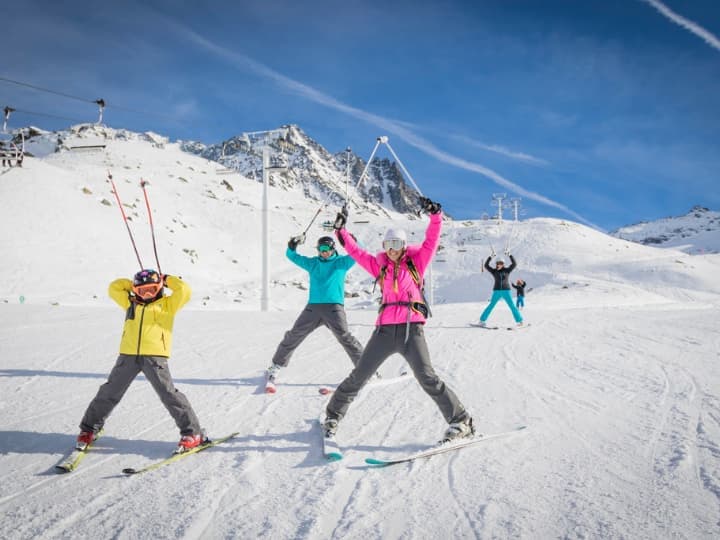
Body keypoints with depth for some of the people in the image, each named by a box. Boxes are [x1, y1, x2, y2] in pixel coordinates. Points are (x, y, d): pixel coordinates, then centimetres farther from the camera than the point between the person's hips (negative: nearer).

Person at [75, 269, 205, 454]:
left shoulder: (166, 304, 7)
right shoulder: (131, 303, 20)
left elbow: (184, 291, -4)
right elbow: (114, 288, 24)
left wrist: (166, 279, 9)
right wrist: (132, 284, 20)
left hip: (155, 356, -4)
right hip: (128, 355, 4)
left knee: (169, 394, -8)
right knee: (109, 393, 11)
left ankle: (193, 434, -2)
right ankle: (89, 429, 29)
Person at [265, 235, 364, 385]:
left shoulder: (342, 262, 8)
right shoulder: (312, 263, 16)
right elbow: (292, 256, 19)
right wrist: (292, 245, -2)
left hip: (334, 307, -3)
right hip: (313, 306, 3)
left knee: (344, 336, -17)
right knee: (295, 335, 3)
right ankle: (277, 365, 18)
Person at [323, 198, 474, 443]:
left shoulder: (416, 263, 9)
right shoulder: (380, 267, 15)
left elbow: (431, 241, 0)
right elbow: (356, 251, 19)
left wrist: (435, 216, -11)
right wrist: (341, 230, 17)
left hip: (411, 328, -3)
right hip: (385, 329, 3)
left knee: (426, 376, -15)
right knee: (359, 375, 6)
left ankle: (461, 421, -7)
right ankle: (333, 415, 24)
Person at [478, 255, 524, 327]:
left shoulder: (507, 270, 3)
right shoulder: (494, 271, 3)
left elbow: (514, 264, -7)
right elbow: (486, 265, -6)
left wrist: (509, 255, -12)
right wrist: (490, 257, -12)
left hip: (506, 291, 0)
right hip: (497, 291, 0)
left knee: (512, 306, -4)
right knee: (491, 306, -3)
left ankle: (519, 320, 7)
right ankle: (482, 320, 4)